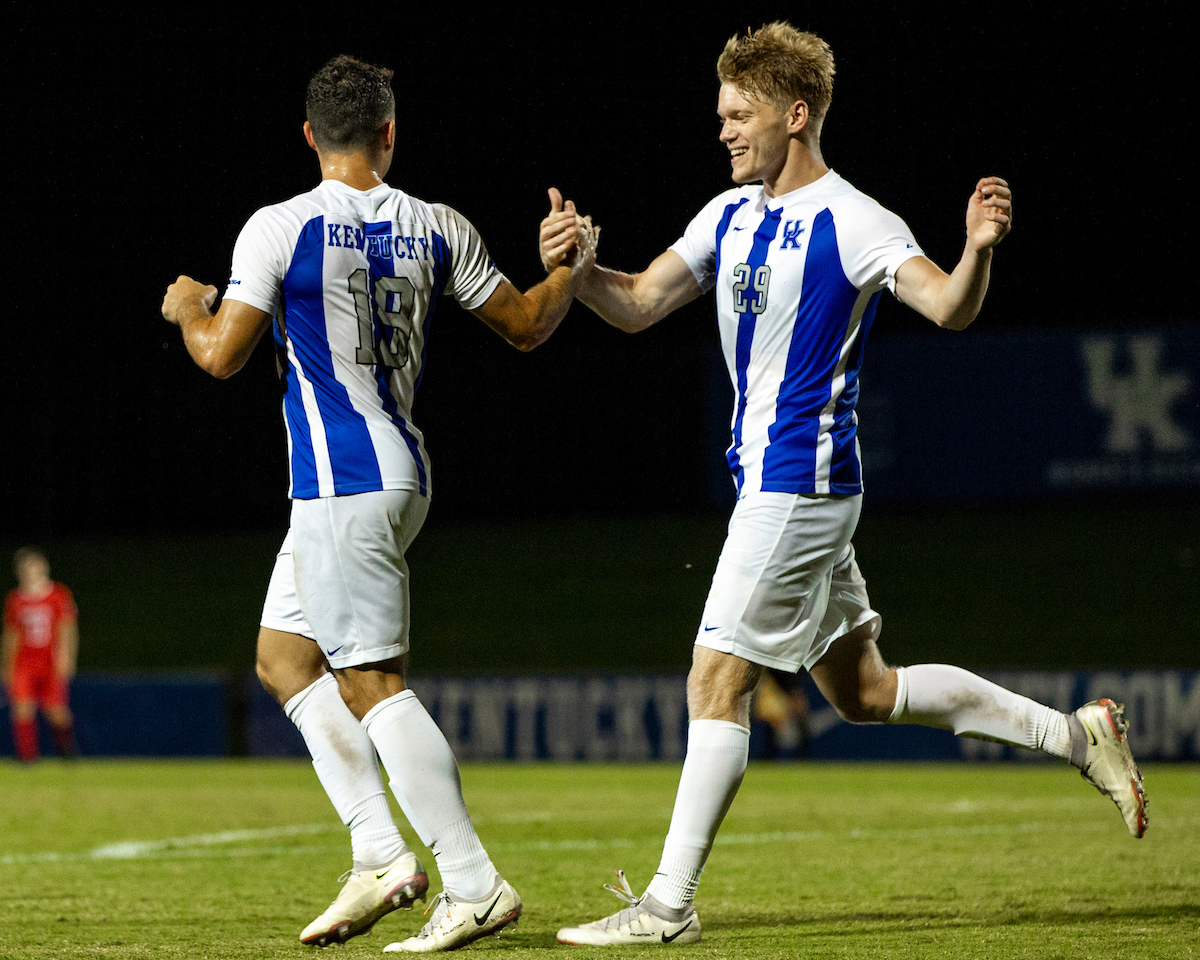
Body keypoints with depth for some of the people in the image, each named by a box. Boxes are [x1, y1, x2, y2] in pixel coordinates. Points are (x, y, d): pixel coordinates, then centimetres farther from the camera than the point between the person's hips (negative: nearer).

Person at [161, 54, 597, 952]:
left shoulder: (279, 229, -10)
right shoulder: (436, 229, 6)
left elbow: (220, 354, -8)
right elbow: (526, 324, 14)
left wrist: (188, 306, 13)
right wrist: (575, 268, 29)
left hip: (340, 481, -8)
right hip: (404, 471, 8)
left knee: (373, 683, -6)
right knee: (283, 652, 17)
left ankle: (475, 884, -9)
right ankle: (380, 851, 9)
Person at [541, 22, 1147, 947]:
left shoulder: (850, 221, -12)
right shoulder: (729, 216, 13)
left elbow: (947, 307, -23)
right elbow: (638, 306, 13)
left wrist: (979, 248, -44)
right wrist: (577, 266, -7)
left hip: (798, 483, -9)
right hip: (767, 480, 9)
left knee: (716, 683, -9)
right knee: (863, 691, 14)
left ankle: (668, 904, -6)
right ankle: (1075, 733, 20)